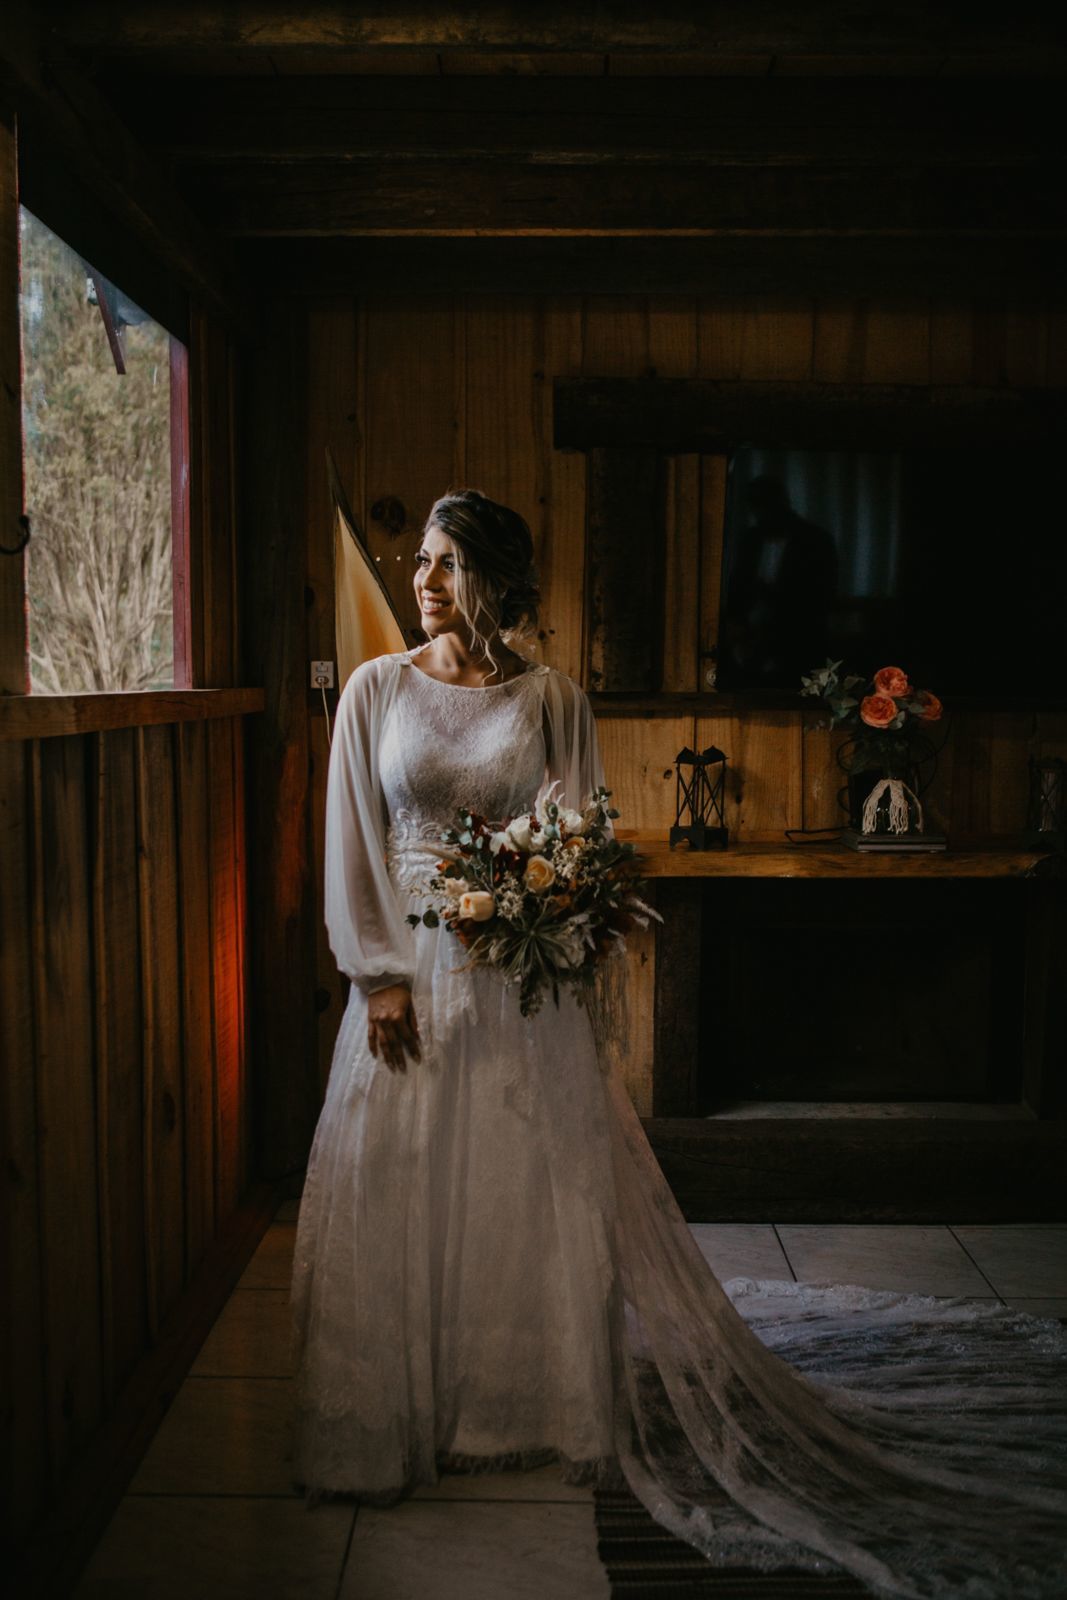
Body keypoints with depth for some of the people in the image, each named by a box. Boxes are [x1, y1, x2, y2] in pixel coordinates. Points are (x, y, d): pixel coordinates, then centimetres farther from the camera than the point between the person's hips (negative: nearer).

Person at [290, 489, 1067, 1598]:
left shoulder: (550, 700, 0)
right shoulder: (375, 690, 2)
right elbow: (350, 842, 1)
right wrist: (378, 976, -5)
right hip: (408, 972, 1)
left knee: (538, 1192, 7)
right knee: (394, 1196, 5)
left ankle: (548, 1407, 27)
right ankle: (395, 1417, 24)